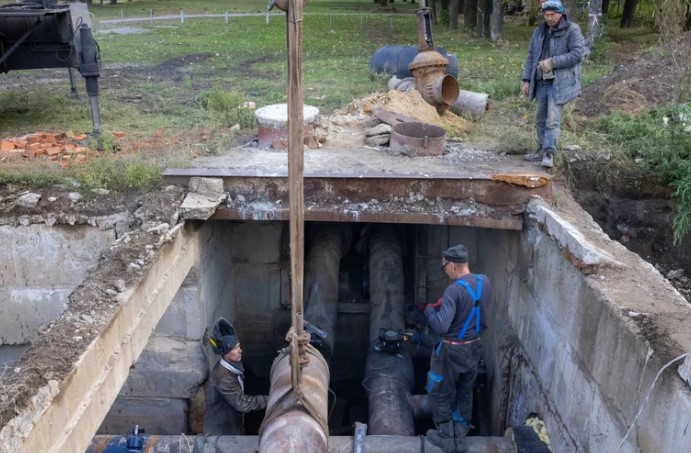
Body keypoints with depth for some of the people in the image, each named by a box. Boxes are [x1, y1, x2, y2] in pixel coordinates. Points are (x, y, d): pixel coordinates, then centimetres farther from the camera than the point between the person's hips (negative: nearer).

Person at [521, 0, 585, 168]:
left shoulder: (572, 30, -7)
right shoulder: (539, 31, 11)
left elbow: (577, 54, -15)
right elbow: (531, 56, 13)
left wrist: (552, 62, -20)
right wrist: (527, 79, 8)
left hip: (558, 83, -6)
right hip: (541, 82, 6)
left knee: (552, 120, -10)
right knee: (541, 118, 12)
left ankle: (549, 153, -6)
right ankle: (541, 150, 23)